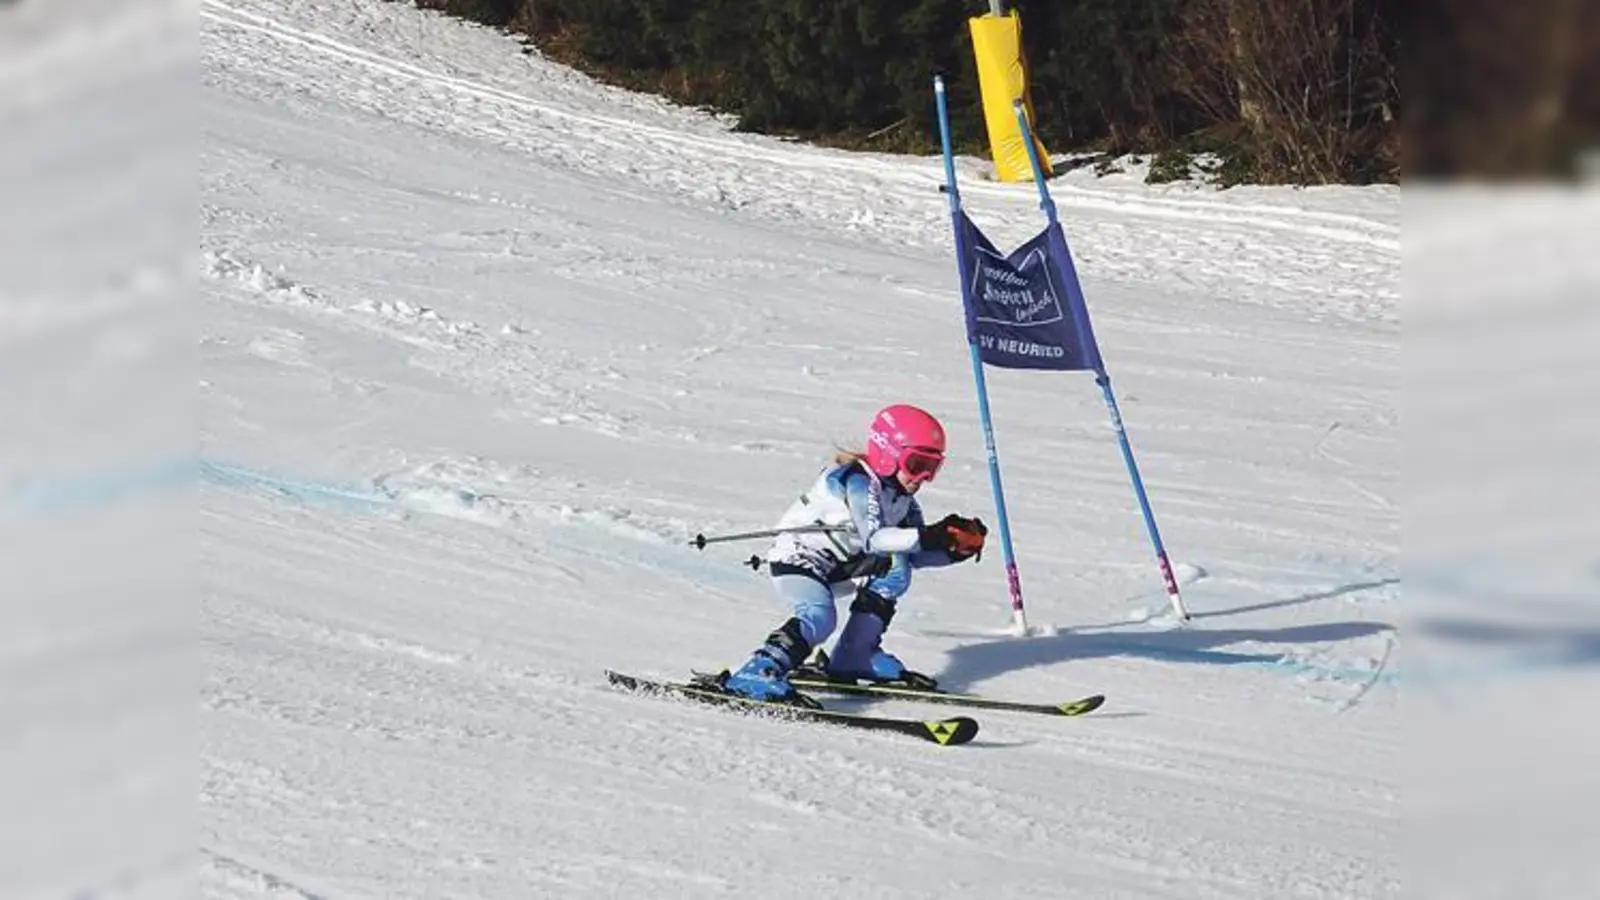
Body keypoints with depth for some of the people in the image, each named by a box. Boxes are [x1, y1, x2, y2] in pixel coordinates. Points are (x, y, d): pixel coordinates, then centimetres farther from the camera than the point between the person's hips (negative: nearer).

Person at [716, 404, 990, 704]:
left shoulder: (902, 497, 6)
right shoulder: (858, 482, -21)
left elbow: (916, 554, 6)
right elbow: (873, 539, -35)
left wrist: (955, 549, -11)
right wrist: (930, 537, -40)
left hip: (835, 565, 9)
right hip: (795, 558, -9)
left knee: (896, 566, -4)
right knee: (820, 616, -32)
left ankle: (856, 658, 1)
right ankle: (756, 675, -41)